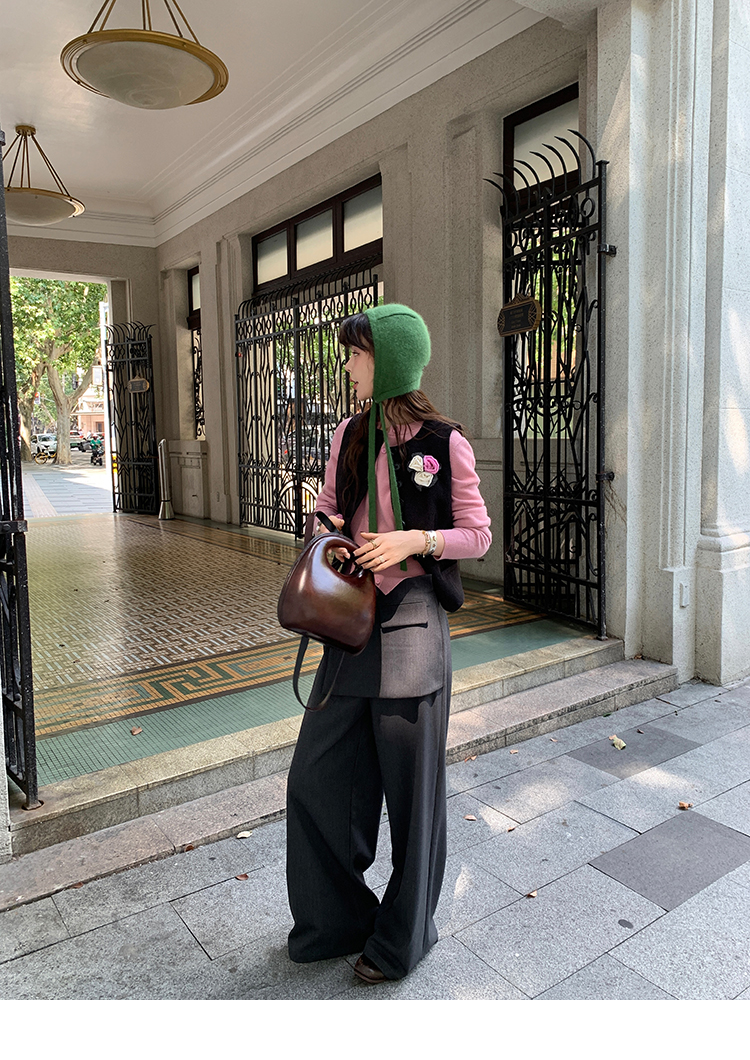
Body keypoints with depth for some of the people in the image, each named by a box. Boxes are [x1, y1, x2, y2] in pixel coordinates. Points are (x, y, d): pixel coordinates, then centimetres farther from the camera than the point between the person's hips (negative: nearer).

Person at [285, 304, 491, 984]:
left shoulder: (445, 444, -7)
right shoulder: (350, 434, 8)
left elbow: (479, 536, -3)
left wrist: (413, 540, -18)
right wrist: (327, 530, -2)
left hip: (412, 619, -5)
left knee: (410, 781, 8)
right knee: (317, 774, 11)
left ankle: (403, 938, 32)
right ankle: (338, 918, 35)